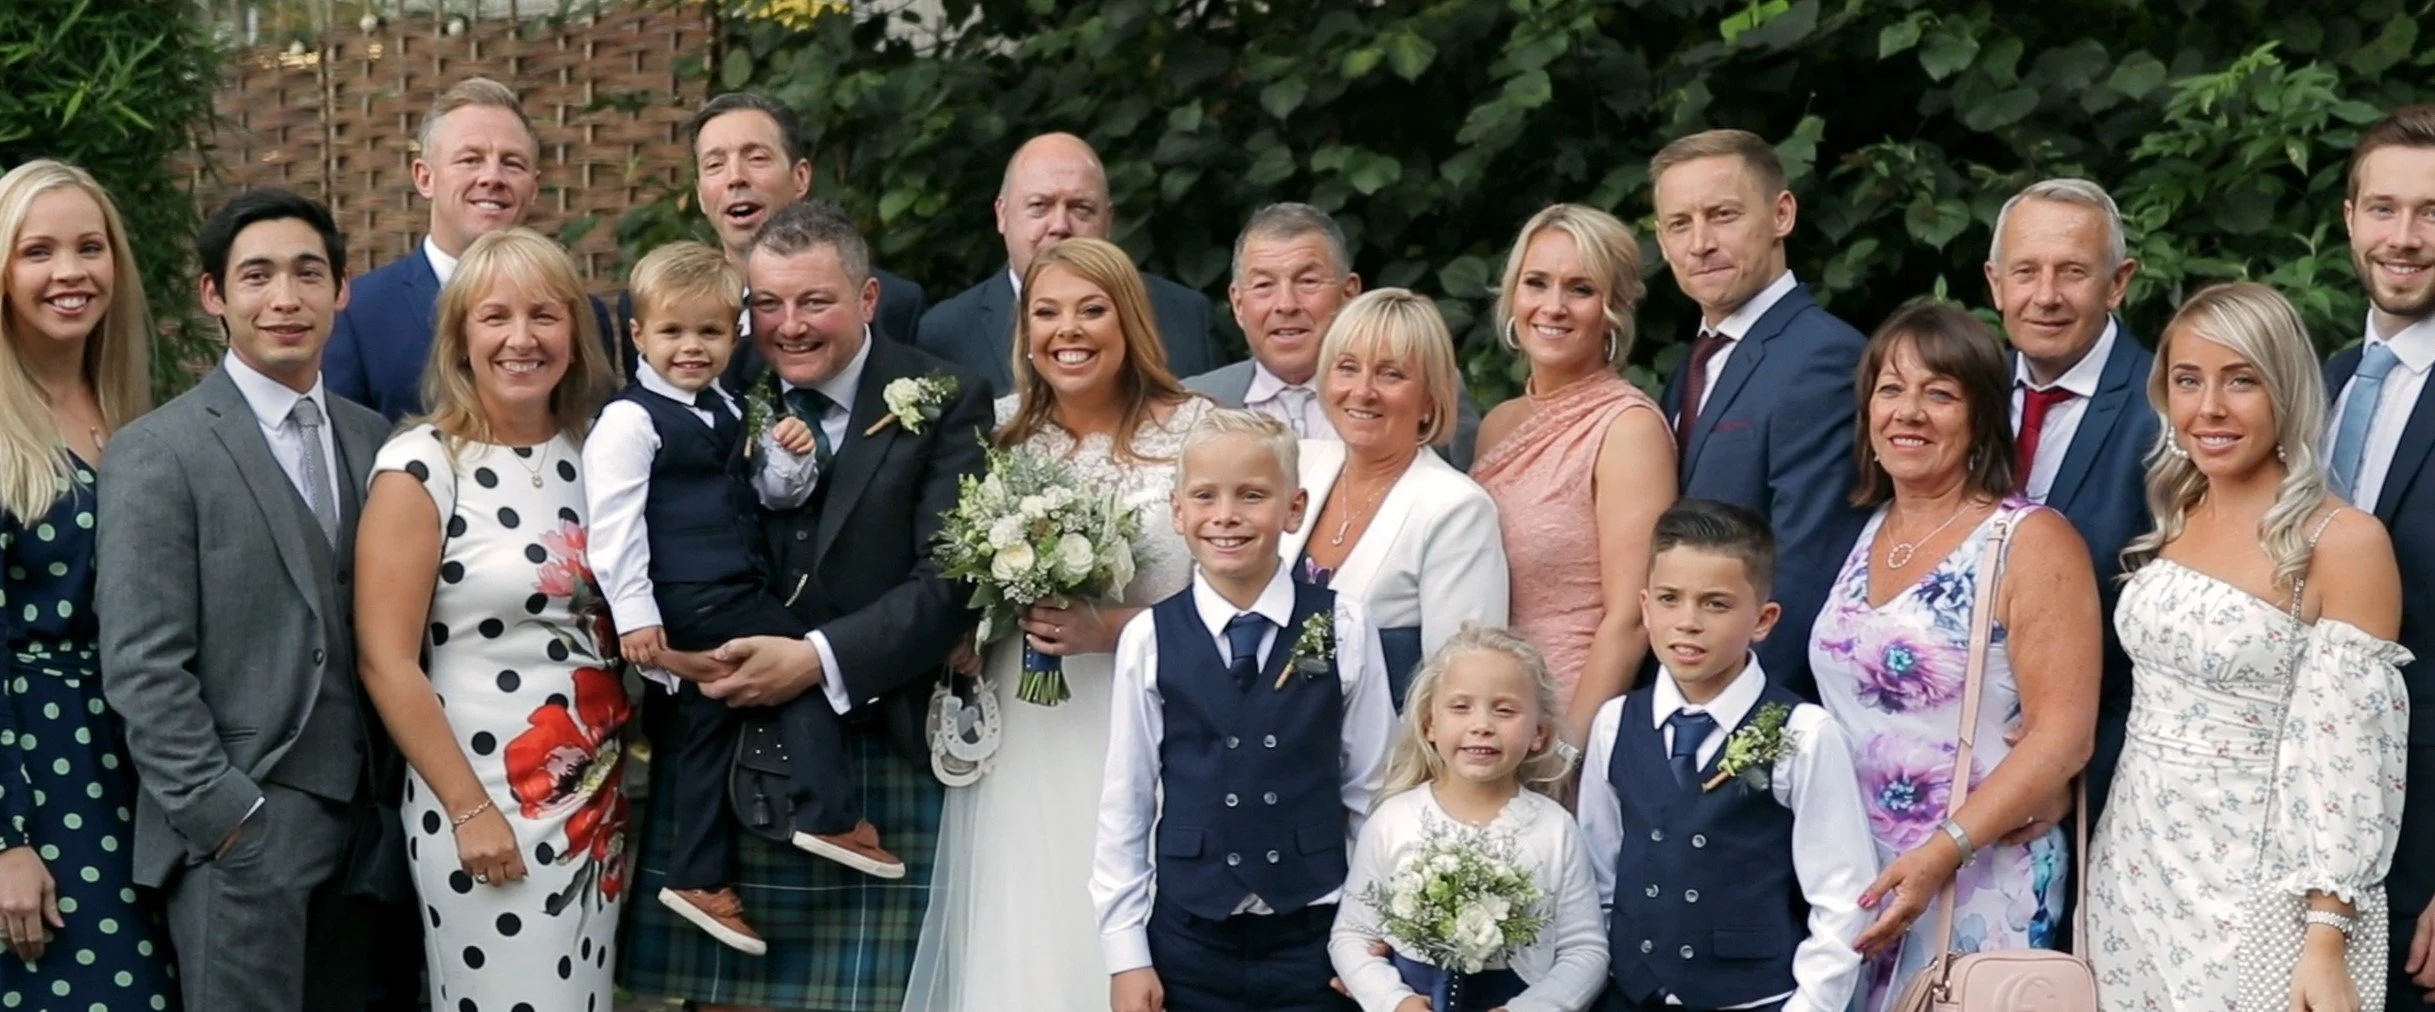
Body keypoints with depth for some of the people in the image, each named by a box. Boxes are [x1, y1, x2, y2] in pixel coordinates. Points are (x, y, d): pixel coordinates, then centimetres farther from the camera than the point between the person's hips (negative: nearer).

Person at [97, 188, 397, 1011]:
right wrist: (228, 815, -14)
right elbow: (142, 668, -11)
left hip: (359, 823, 5)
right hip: (236, 832, -5)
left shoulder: (373, 442, 11)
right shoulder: (158, 453, -6)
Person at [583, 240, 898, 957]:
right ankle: (830, 816, -8)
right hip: (684, 604, -8)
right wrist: (635, 616, -20)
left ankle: (702, 880, 19)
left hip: (735, 594, 8)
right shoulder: (630, 421, -11)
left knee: (702, 733, 12)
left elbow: (771, 495, 23)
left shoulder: (725, 413, 15)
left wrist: (790, 458, 0)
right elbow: (614, 522, -16)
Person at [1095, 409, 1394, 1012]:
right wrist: (1125, 954, 3)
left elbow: (1369, 790, 4)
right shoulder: (1149, 640, -2)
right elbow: (1124, 805, 3)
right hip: (1188, 936, 0)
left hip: (1313, 935, 0)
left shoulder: (1342, 628, -2)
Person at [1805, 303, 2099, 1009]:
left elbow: (2063, 734, -16)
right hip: (1853, 883, 6)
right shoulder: (1867, 536, 10)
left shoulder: (2033, 541, -9)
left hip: (1975, 891, -6)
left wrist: (1942, 853, -24)